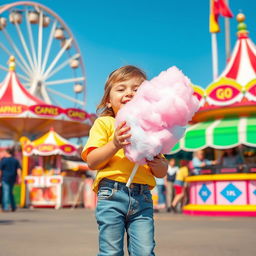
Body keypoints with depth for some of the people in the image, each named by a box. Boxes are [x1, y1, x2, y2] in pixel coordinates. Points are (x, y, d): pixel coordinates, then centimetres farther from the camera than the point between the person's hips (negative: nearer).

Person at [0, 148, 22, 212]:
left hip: (5, 178, -5)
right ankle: (13, 207, 14)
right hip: (13, 178, 5)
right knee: (10, 192, 16)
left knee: (6, 192, -4)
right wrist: (19, 178, -2)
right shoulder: (15, 160, 8)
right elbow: (19, 169, 0)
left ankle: (6, 207, -9)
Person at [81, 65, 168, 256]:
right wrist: (114, 144, -17)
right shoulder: (104, 123, 6)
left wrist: (157, 164, -7)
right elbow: (91, 162, -4)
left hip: (143, 198, 3)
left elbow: (162, 173, 16)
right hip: (112, 195, -2)